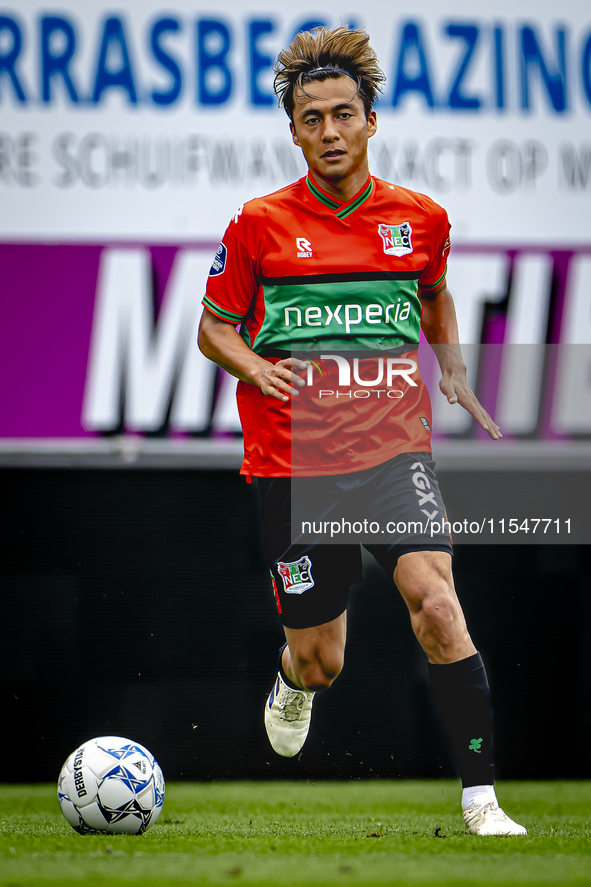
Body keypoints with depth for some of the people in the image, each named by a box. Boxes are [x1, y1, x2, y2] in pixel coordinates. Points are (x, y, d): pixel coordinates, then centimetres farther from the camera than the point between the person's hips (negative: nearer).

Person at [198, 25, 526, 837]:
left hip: (395, 449, 0)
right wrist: (255, 367, -11)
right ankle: (295, 680, 45)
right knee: (321, 660, 5)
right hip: (293, 459, 0)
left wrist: (454, 372, 10)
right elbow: (213, 327, 10)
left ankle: (481, 796, -22)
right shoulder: (260, 225, -1)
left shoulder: (421, 219, 5)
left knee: (435, 598, -25)